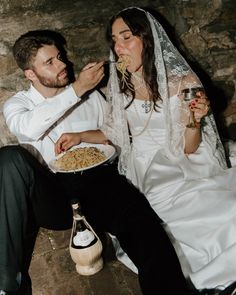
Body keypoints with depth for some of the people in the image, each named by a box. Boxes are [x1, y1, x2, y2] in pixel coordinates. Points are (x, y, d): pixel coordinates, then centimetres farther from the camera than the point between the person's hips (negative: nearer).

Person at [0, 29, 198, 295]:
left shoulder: (91, 95, 21)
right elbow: (28, 127, -11)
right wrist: (76, 89, -8)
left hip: (98, 179, 1)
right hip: (51, 195, 0)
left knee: (140, 221, -33)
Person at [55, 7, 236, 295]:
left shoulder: (182, 82, -7)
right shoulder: (120, 84, 5)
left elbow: (188, 148, -5)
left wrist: (194, 121, -25)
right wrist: (80, 136, 3)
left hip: (177, 170, -2)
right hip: (138, 169, 3)